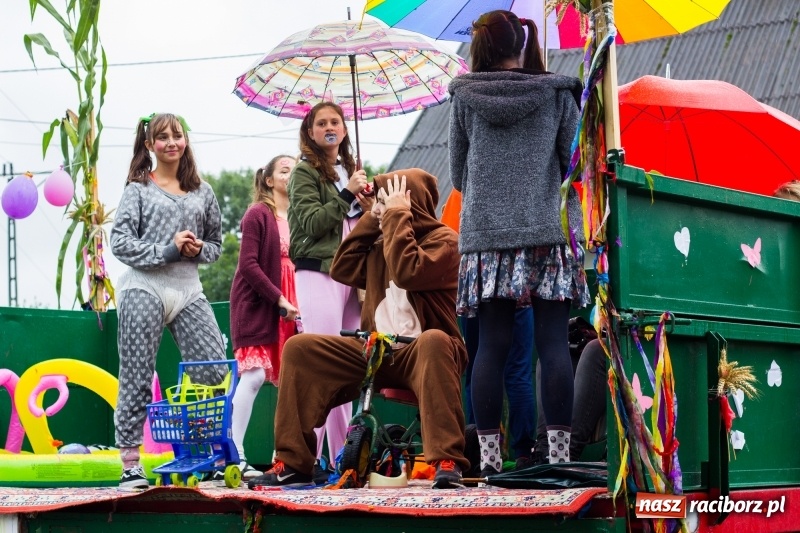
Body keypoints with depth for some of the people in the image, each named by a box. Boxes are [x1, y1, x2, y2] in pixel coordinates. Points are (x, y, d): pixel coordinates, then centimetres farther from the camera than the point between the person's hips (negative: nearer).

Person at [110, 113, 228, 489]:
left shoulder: (201, 192, 15)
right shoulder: (139, 188, 6)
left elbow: (215, 244, 21)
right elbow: (120, 242, -3)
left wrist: (199, 249, -1)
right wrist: (167, 249, -12)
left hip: (188, 290, 3)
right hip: (144, 288, -3)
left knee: (217, 372, -8)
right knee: (137, 380, -2)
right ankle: (130, 464, 4)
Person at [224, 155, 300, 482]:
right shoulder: (258, 214, -4)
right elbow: (248, 264, -11)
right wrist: (279, 299, -15)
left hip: (291, 307, 6)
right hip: (257, 305, -6)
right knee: (254, 375, -12)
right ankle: (233, 455, -11)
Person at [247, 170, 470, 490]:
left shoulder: (442, 240, -6)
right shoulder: (383, 242, 17)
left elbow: (407, 272, -24)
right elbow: (343, 269, 9)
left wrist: (396, 215, -15)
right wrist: (371, 219, 7)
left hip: (420, 354, -7)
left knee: (434, 340, -42)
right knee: (299, 348, -6)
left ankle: (448, 461, -45)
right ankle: (292, 463, -10)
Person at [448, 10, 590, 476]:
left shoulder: (465, 98, 5)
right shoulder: (557, 95, 2)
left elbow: (457, 176, 12)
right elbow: (575, 166, 4)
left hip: (486, 235, 1)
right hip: (549, 232, -1)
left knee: (492, 346, 1)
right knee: (554, 344, -2)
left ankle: (490, 456, 0)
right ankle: (559, 452, -5)